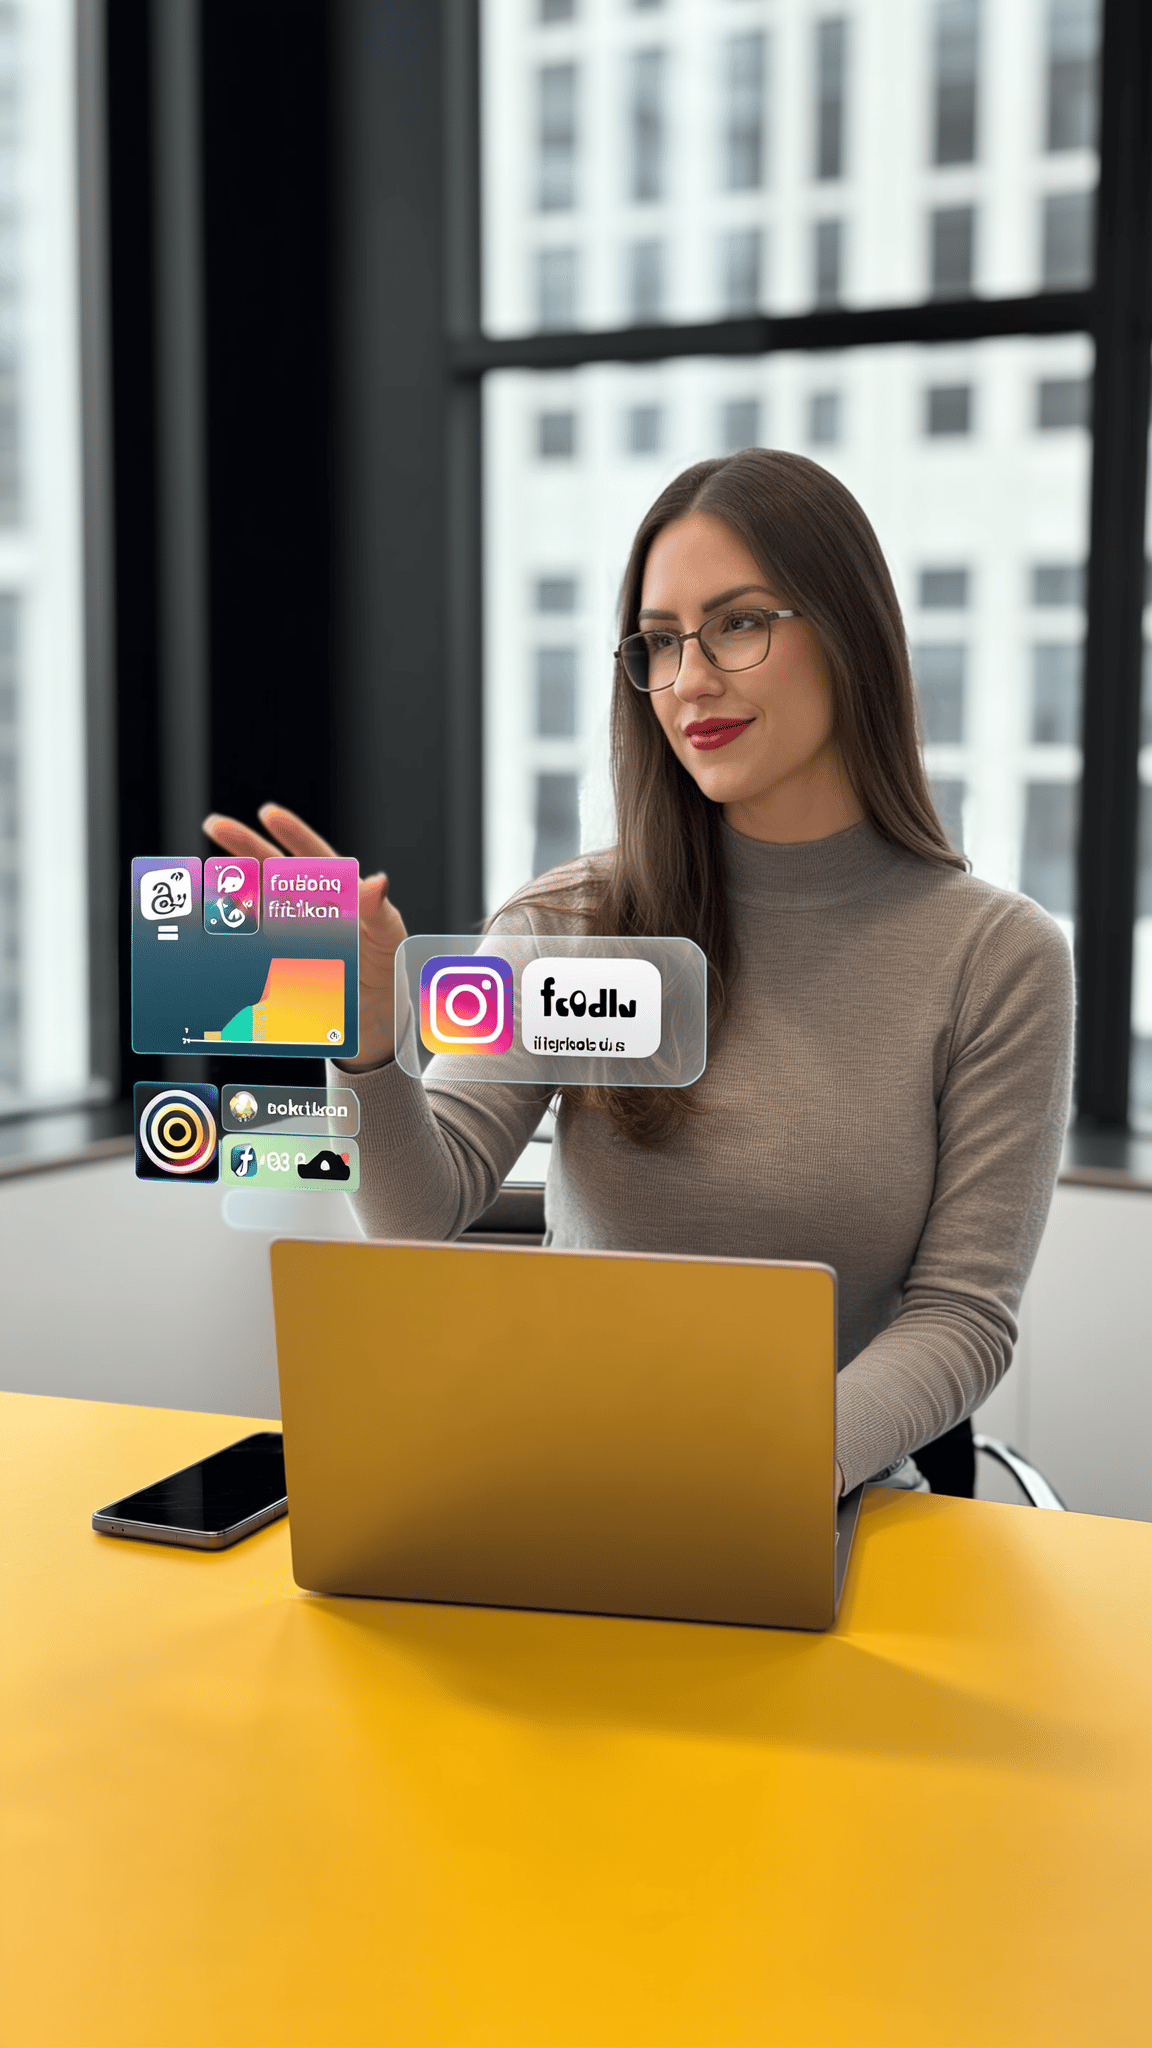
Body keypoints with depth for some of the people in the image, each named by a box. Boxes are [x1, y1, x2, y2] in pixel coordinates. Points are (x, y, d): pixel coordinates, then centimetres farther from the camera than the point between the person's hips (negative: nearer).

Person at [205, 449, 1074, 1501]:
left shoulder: (998, 956, -3)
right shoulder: (568, 923, 1)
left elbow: (963, 1311, -5)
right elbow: (424, 1215, -7)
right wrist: (367, 1029, -26)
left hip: (842, 1497, 0)